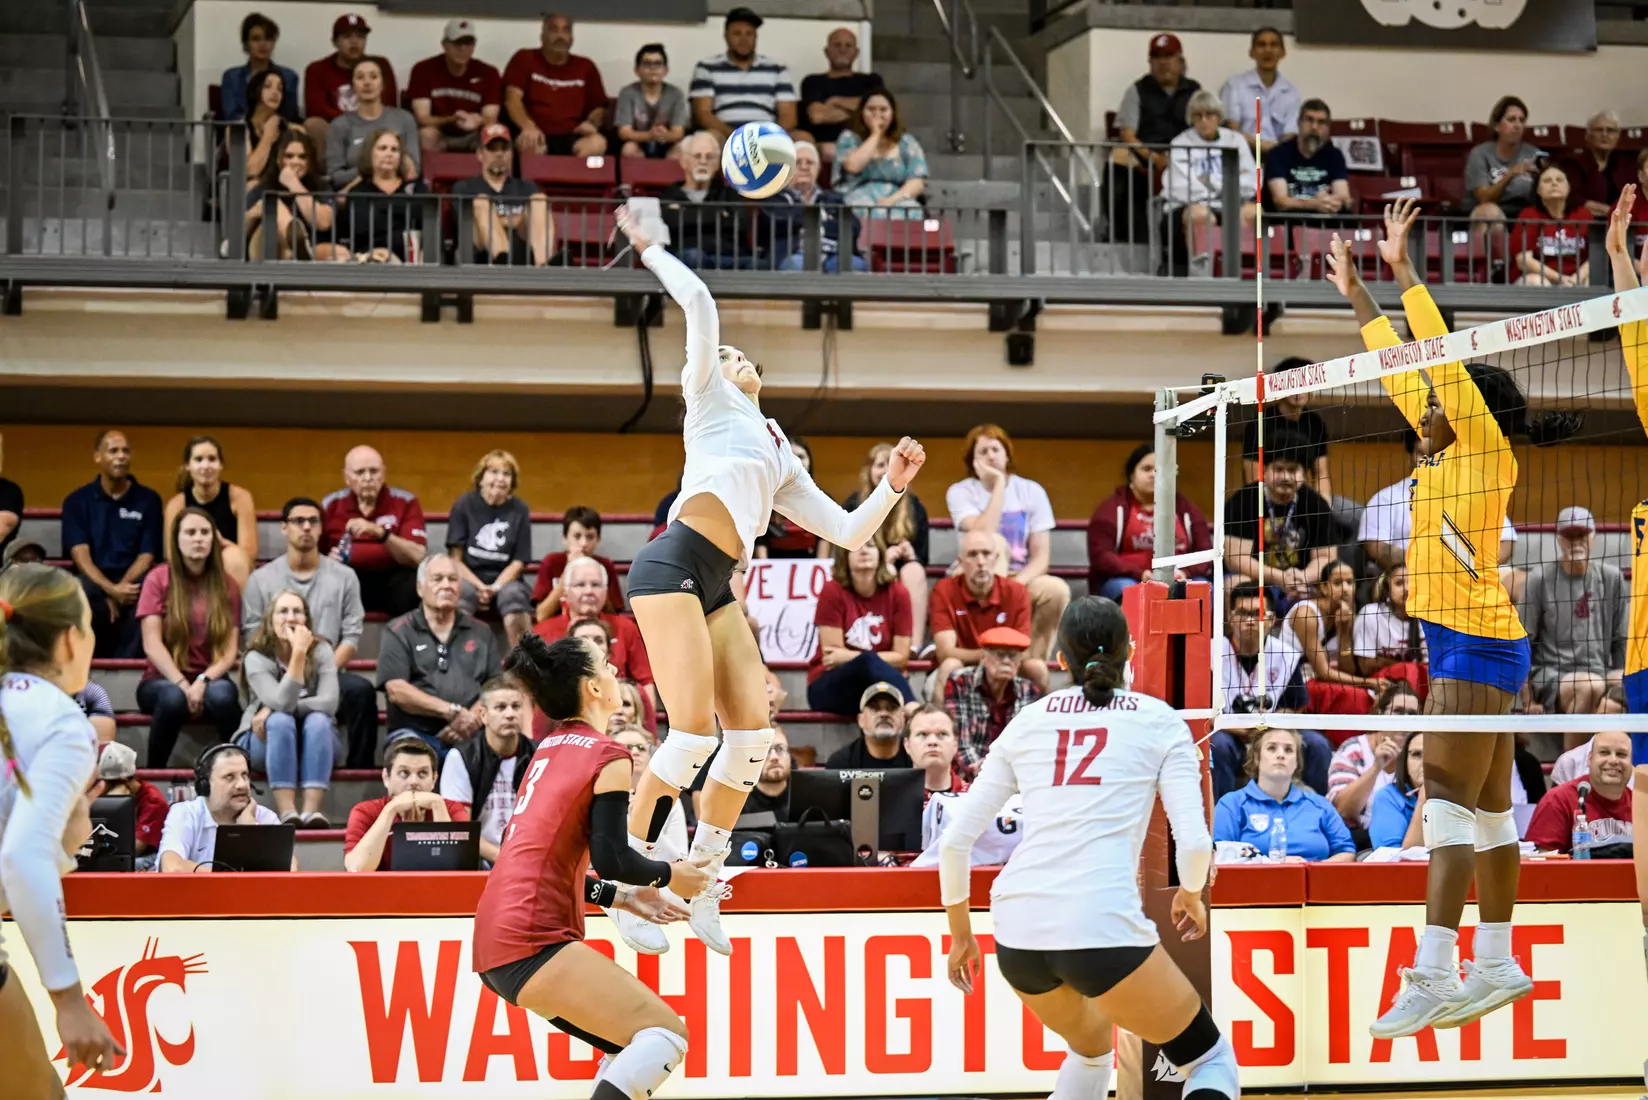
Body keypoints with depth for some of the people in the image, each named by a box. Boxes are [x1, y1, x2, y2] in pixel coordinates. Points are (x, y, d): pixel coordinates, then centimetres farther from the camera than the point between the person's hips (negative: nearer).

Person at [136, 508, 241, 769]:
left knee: (222, 694, -35)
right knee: (173, 697, -37)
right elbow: (152, 644, -9)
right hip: (164, 680, -1)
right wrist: (183, 684, -22)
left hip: (209, 680, 1)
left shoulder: (227, 585, 5)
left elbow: (230, 650, -1)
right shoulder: (158, 579, -2)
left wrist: (204, 681, -20)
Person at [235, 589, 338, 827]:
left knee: (318, 720, -31)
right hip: (266, 740, -1)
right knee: (281, 721, -33)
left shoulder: (321, 651, -8)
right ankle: (286, 813, -46)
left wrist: (274, 710, -25)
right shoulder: (257, 658, -14)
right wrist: (298, 653, -34)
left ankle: (311, 810, -44)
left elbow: (329, 703, -21)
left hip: (315, 738, 1)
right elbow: (282, 702, -30)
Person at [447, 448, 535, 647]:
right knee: (463, 591, -35)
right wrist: (479, 587, -14)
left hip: (504, 580, 1)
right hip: (469, 577, -1)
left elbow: (519, 561, 3)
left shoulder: (519, 510, 3)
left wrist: (496, 586, -14)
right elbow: (456, 558, 0)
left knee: (513, 594, -33)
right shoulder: (464, 505, 0)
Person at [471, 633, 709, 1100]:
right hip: (531, 943, -9)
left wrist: (619, 896, 23)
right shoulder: (608, 757, -6)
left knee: (639, 1047, 16)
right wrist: (670, 875, 7)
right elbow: (611, 858, -11)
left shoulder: (550, 748, 19)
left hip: (493, 941, 9)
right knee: (666, 1032, -10)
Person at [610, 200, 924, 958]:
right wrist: (647, 248, 7)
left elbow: (849, 532, 27)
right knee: (694, 731, -15)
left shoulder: (783, 462, 30)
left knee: (752, 730, -5)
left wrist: (894, 485, 16)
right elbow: (698, 302, 2)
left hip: (716, 587, 7)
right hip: (672, 567, -7)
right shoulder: (710, 399, 14)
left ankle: (700, 887, 7)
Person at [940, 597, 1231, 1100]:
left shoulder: (1028, 722, 16)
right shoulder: (1158, 721, 8)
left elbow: (955, 839, 13)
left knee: (1093, 1047, 33)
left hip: (1016, 929, 5)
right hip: (1102, 926, -5)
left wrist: (960, 932, 26)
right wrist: (1191, 896, 20)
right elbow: (1194, 842, -2)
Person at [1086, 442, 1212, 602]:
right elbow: (1100, 555, -7)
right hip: (1125, 580, -3)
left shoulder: (1184, 507, 14)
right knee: (1128, 591, -35)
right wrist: (1139, 574, -22)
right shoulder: (1113, 507, 5)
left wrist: (1185, 573, -15)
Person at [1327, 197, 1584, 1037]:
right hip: (1465, 645, 9)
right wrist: (1356, 294, 23)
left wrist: (1403, 271, -14)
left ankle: (1432, 975, -21)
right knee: (1487, 809, 11)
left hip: (1478, 643, -9)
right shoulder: (1444, 453, 12)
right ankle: (1497, 965, 15)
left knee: (1448, 801, -15)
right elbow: (1402, 371, 20)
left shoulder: (1488, 451, -9)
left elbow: (1445, 360, -15)